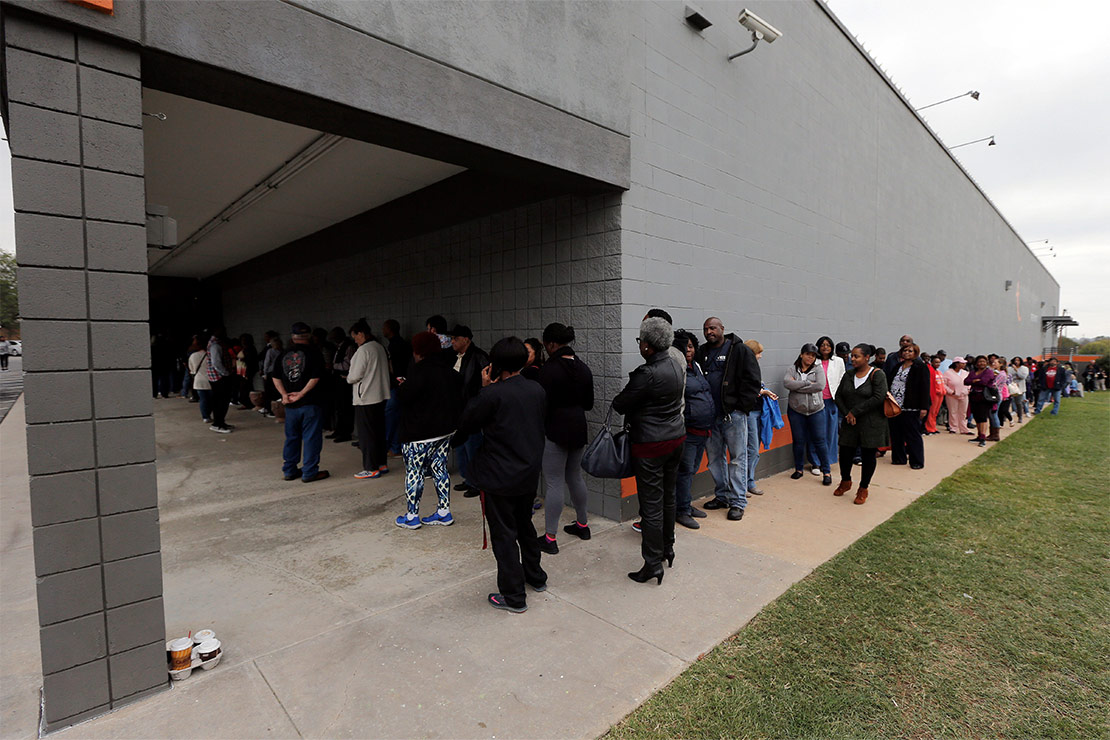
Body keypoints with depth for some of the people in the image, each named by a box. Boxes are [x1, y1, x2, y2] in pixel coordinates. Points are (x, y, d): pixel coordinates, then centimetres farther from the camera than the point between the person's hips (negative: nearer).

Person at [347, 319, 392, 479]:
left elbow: (355, 375, -17)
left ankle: (371, 469, 5)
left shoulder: (363, 350, -15)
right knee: (379, 431, 15)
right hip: (381, 395, 9)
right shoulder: (380, 348, 10)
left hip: (366, 398, -9)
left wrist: (348, 378, 6)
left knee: (367, 434, 0)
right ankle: (381, 464, 23)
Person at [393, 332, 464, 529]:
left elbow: (403, 397, -16)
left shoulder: (418, 371, -16)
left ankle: (411, 516, 14)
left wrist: (401, 386, 4)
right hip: (445, 430, 8)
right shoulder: (447, 371, 7)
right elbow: (458, 398, 12)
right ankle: (444, 512, 20)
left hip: (419, 434, -7)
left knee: (414, 472, 4)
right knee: (440, 469, 14)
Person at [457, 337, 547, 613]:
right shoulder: (537, 390, -2)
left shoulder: (492, 394, -21)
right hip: (530, 473, 7)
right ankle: (535, 577, 41)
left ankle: (513, 596, 18)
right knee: (525, 524, 25)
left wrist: (484, 388, -8)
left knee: (504, 534, 7)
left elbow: (465, 426, -11)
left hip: (500, 478, -7)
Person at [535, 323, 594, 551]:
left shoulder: (547, 370, -16)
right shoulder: (583, 368, 6)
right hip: (579, 429, 7)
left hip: (555, 431, -7)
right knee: (575, 477, 21)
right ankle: (582, 524, 34)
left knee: (555, 483, -1)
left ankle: (549, 538, 7)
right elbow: (589, 403, 12)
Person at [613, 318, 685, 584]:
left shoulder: (647, 374, -22)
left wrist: (621, 395, 6)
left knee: (651, 505, 0)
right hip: (676, 439, 9)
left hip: (651, 445, -9)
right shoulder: (675, 367, 5)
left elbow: (620, 405, -16)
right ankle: (667, 548, 36)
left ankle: (653, 565, 8)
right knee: (668, 497, 20)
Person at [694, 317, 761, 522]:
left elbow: (752, 381, -6)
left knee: (737, 458, 1)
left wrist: (742, 406, -11)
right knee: (714, 457, 13)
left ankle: (738, 501, 9)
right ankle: (722, 496, 27)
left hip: (734, 414, -5)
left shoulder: (740, 350, -4)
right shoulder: (702, 352, 11)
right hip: (710, 414, 6)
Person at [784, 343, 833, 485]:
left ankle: (827, 472, 13)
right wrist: (807, 383, -19)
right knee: (798, 441, 9)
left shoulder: (818, 369, 0)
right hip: (796, 410, 1)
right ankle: (798, 469, 24)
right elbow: (786, 382, -17)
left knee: (819, 441, 2)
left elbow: (820, 386, -16)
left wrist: (797, 387, -14)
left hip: (816, 410, -1)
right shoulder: (793, 369, 3)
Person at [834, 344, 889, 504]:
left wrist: (855, 411, -15)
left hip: (871, 424, -4)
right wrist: (847, 413, -7)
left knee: (868, 455, 4)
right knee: (845, 452, 7)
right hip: (850, 423, 5)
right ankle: (845, 482, 31)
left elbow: (878, 398, -18)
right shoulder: (848, 375, 8)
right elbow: (838, 396, 9)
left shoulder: (877, 374, -8)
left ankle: (863, 488, 20)